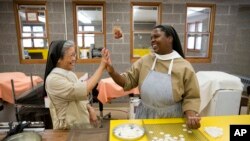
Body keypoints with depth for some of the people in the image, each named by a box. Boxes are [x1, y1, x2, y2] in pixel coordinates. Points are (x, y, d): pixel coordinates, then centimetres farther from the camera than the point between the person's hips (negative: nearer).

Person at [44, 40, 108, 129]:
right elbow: (83, 91, -30)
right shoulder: (53, 79, -21)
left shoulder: (69, 74, 4)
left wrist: (90, 109, -6)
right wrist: (101, 67, -26)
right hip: (69, 129, -7)